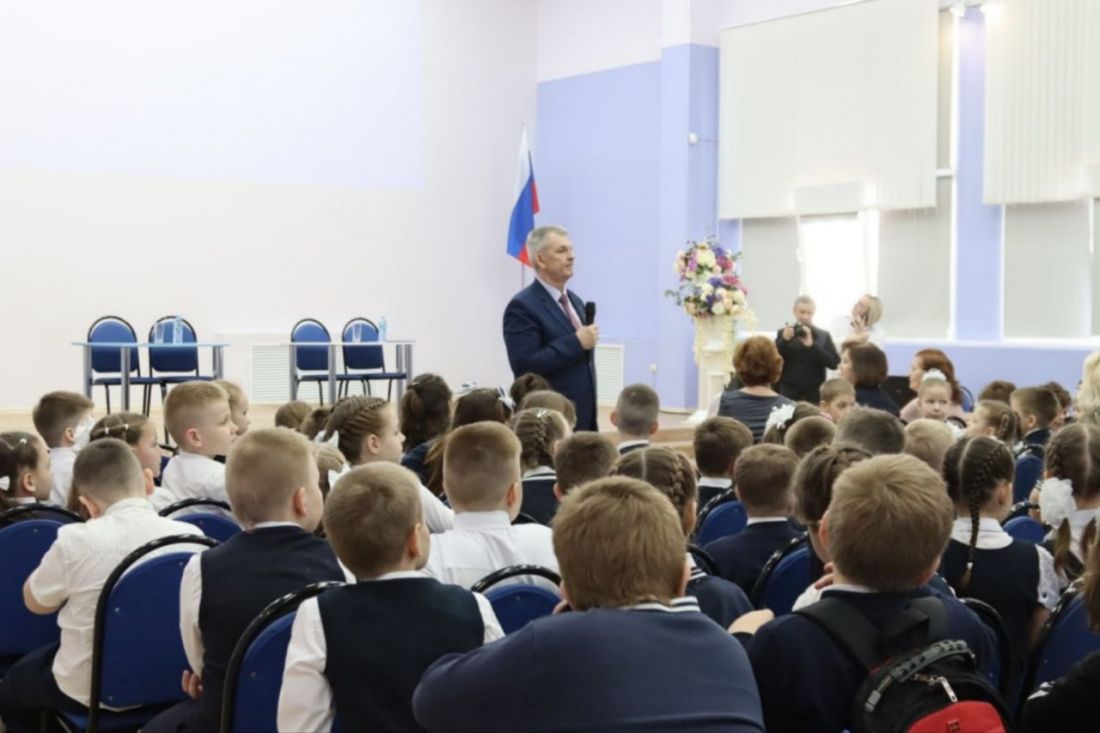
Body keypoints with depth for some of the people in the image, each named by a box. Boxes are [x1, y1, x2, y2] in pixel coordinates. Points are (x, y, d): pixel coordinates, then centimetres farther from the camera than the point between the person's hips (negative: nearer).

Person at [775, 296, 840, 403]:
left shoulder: (823, 335, 6)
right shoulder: (783, 333, 6)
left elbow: (834, 363, -5)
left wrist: (812, 345, -14)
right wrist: (784, 340, -17)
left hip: (814, 395, 0)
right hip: (788, 393, 0)